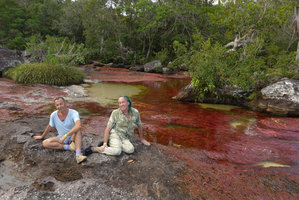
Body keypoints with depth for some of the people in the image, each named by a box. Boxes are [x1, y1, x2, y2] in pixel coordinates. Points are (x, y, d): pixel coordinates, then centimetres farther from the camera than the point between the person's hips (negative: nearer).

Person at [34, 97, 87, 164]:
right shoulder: (53, 115, -6)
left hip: (74, 138, -4)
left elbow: (78, 126, -40)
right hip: (62, 138, 4)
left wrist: (65, 136, -40)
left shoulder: (73, 113, -22)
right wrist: (42, 136, 26)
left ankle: (78, 155, -46)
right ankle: (69, 147, -22)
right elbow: (49, 127, 13)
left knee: (77, 129, -38)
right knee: (45, 143, -19)